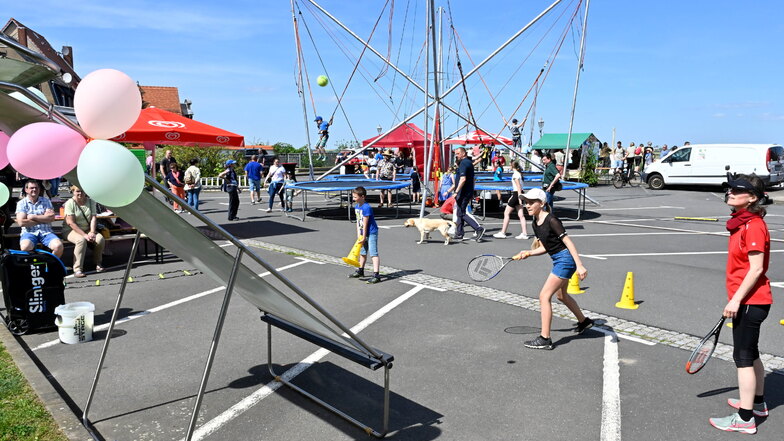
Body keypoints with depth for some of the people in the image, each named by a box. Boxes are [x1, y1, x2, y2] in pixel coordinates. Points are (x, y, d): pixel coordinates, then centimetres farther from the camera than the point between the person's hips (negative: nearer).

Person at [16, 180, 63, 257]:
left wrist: (33, 217, -7)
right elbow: (21, 222, -7)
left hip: (46, 232, 2)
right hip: (29, 232, -1)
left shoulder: (46, 201, 12)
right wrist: (43, 220, -5)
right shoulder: (21, 203, 6)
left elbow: (51, 217, -2)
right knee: (25, 247, -34)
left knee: (59, 246, -26)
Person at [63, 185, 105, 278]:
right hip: (71, 230, -4)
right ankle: (77, 269, -31)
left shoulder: (91, 202, 3)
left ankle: (97, 264, -3)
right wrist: (84, 235, -23)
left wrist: (92, 233, -21)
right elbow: (70, 222, -16)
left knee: (100, 239, -24)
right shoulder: (70, 203, -10)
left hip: (87, 229, 4)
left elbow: (93, 218, -4)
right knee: (81, 240, -36)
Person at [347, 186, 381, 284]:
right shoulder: (356, 206, 7)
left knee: (373, 254, -12)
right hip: (363, 233, 9)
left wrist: (364, 237, -15)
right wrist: (358, 234, 2)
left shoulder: (367, 208, -22)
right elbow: (358, 221, 8)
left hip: (371, 233, -9)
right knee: (362, 252, 22)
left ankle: (376, 275, -15)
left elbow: (365, 223, -19)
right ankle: (360, 271, 38)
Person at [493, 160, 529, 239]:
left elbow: (518, 186, -18)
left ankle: (502, 233, 0)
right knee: (520, 215, 6)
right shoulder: (519, 173, 16)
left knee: (506, 213, -2)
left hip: (517, 194, -9)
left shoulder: (515, 174, -11)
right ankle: (524, 233, 3)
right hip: (519, 194, 9)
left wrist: (519, 197, -22)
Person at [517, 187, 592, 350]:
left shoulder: (551, 220, -20)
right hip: (558, 261, 10)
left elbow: (568, 242, -21)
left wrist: (580, 265, -26)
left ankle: (545, 339, -6)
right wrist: (528, 253, -3)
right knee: (561, 295, 27)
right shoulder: (535, 224, 5)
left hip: (565, 259, -10)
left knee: (544, 296, -12)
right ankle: (583, 321, 51)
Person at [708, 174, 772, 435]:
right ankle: (757, 403, 37)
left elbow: (756, 268, -22)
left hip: (749, 302, -10)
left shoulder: (753, 226, -19)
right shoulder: (742, 222, 10)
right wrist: (736, 300, 22)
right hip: (749, 301, 10)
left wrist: (736, 300, -22)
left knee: (744, 358, -4)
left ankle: (745, 419, 5)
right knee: (750, 355, 21)